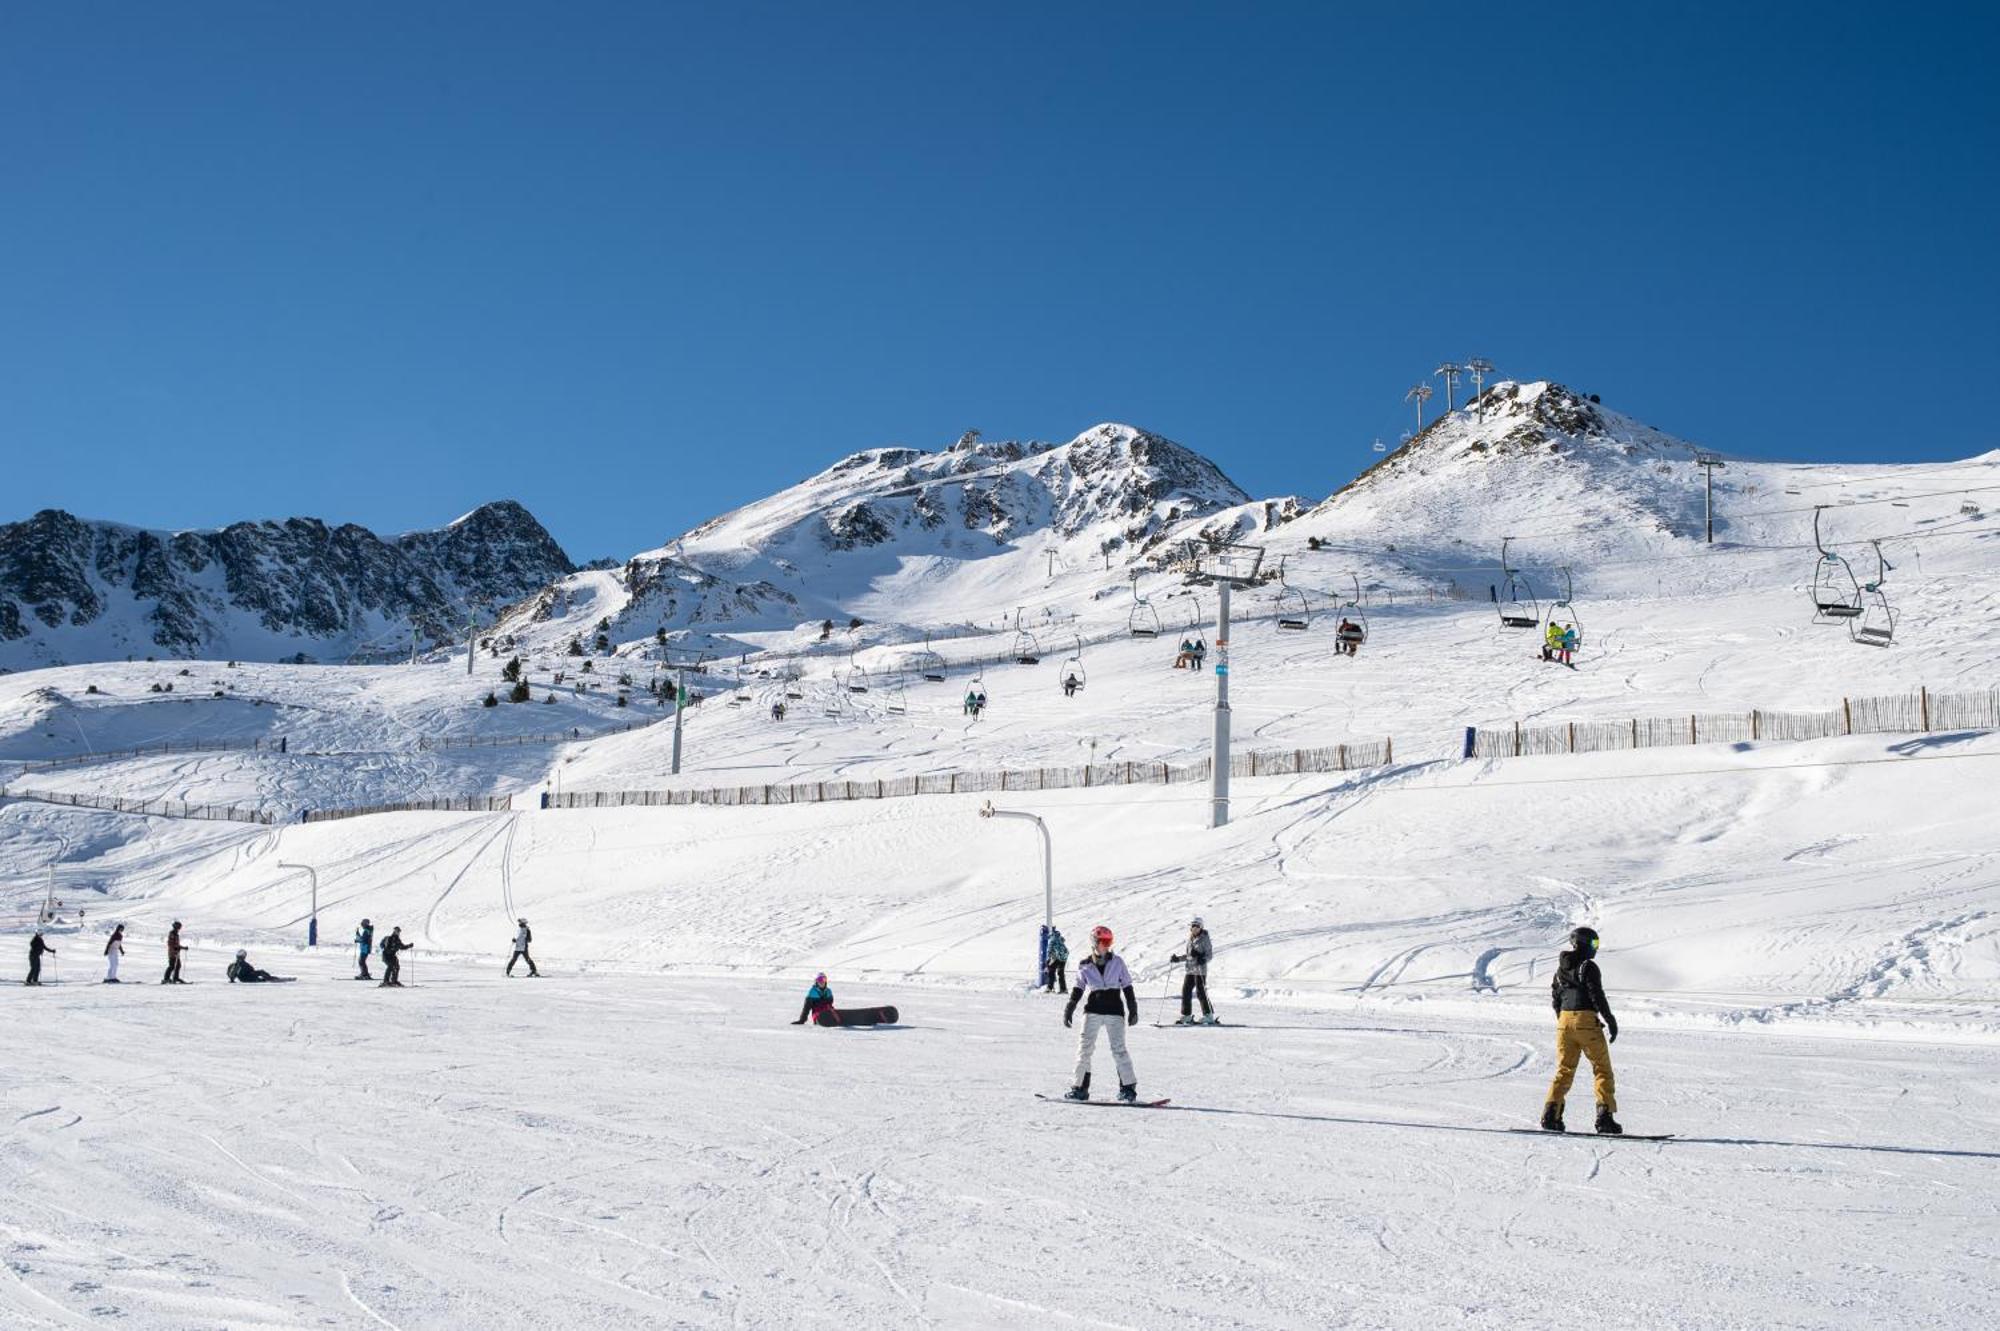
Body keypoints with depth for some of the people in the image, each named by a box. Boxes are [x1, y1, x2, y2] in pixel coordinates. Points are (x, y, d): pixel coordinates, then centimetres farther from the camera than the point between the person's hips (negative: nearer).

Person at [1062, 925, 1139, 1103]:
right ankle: (1080, 1088, 5)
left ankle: (1128, 1087, -1)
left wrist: (1133, 1010, 6)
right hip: (1092, 1011, 1)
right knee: (1084, 1048, -2)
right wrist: (1069, 1009, 4)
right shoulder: (1085, 966, 5)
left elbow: (1127, 987, 9)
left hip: (1114, 1011, -1)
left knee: (1119, 1049, -8)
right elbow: (1078, 989, 11)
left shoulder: (1117, 962, 4)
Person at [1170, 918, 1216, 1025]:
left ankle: (1209, 1016, 0)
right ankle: (1186, 1016, 10)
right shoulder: (1190, 938, 14)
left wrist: (1203, 959, -26)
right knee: (1186, 991, 3)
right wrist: (1177, 958, 12)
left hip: (1200, 969, -7)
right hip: (1189, 969, 7)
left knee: (1201, 992, -8)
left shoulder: (1204, 938, -6)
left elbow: (1210, 954, -8)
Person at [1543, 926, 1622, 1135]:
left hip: (1565, 1021, 6)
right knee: (1602, 1069, 3)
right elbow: (1597, 996, -13)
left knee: (1564, 1069, 12)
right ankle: (1604, 1115, -5)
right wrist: (1610, 1020, -7)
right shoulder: (1588, 967, -9)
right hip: (1586, 1020, -6)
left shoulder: (1561, 968, 13)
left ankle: (1551, 1113, 0)